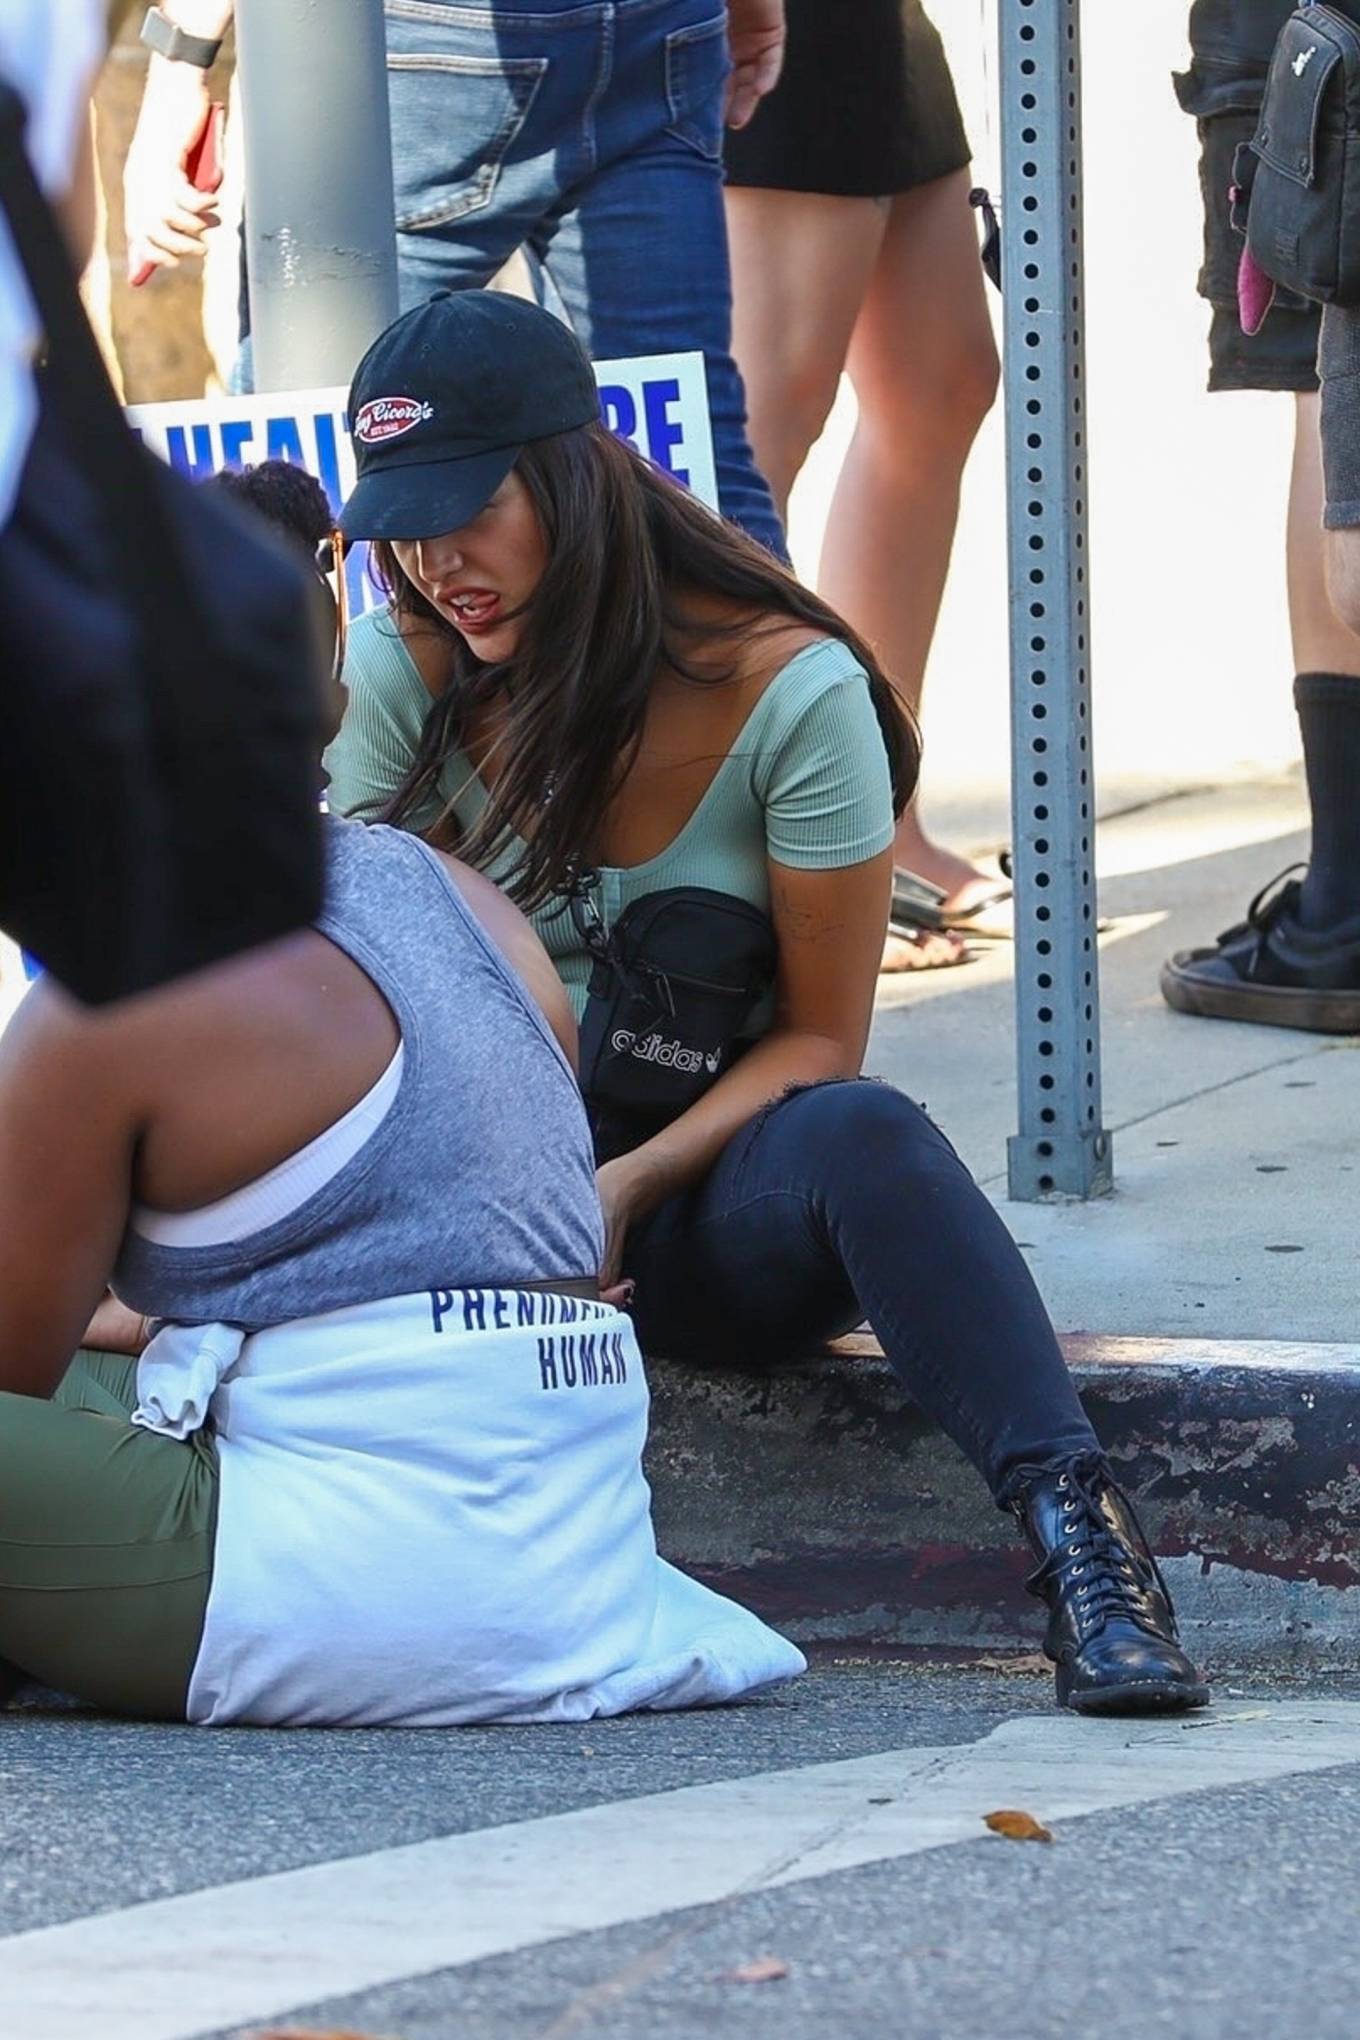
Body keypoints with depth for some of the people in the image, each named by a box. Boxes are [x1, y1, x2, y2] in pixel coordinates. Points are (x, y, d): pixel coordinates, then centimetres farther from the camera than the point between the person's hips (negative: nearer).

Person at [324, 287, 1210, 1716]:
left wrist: (630, 1186, -23)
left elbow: (819, 1038, -7)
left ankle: (1075, 1531, -47)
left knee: (858, 1134, -38)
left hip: (717, 1197, -2)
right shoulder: (401, 672, -1)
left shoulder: (789, 690, -11)